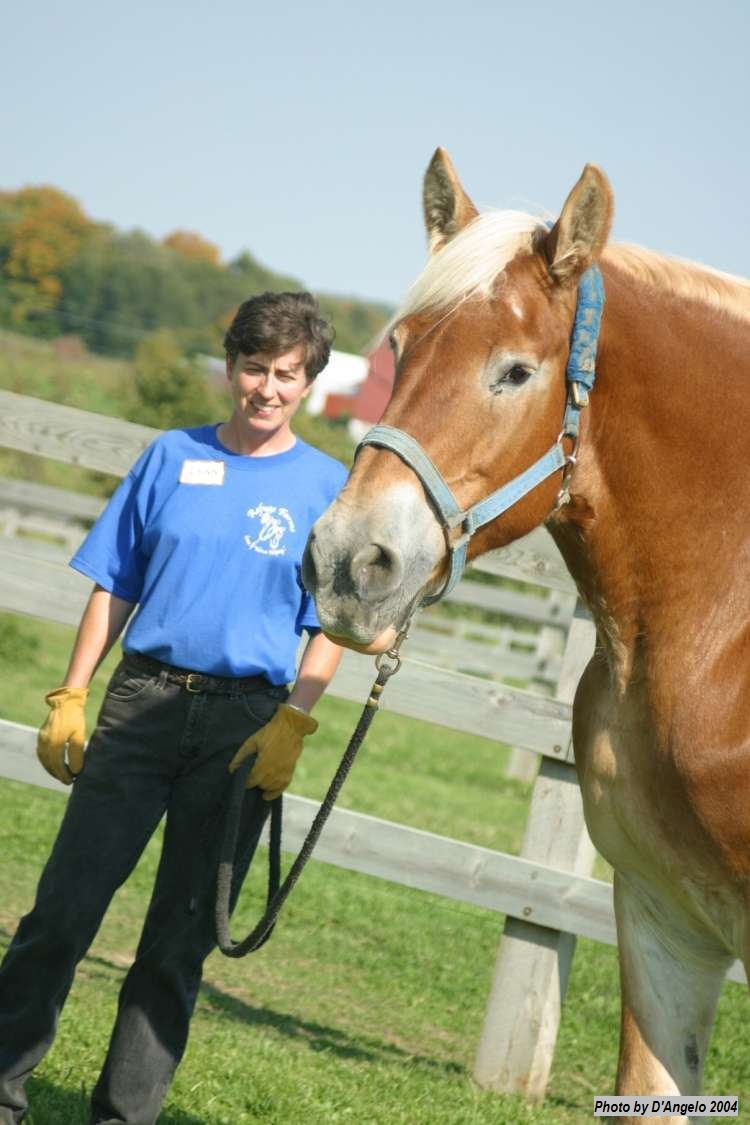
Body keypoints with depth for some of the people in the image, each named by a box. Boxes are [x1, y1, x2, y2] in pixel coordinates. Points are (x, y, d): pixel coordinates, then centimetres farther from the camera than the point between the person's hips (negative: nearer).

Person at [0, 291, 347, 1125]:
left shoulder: (327, 486, 2)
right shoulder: (172, 456, 6)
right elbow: (113, 587, 9)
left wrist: (292, 724, -13)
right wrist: (69, 697, 3)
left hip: (244, 723, -1)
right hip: (143, 699, 1)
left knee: (181, 935, 5)